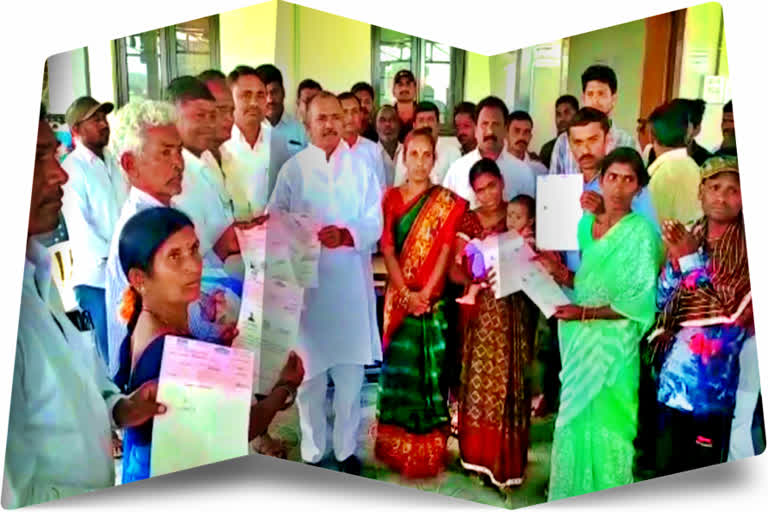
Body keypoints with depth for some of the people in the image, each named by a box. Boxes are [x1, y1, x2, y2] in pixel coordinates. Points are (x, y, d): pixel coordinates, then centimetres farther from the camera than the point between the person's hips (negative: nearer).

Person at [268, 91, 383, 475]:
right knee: (310, 372, 8)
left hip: (351, 282, 1)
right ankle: (312, 452, 26)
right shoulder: (293, 168, 3)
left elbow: (375, 223, -1)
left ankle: (346, 448, 28)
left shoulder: (361, 166, 6)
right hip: (307, 281, -1)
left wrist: (347, 235, -19)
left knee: (350, 370, 10)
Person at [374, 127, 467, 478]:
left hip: (433, 299, -1)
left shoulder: (448, 202, 4)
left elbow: (445, 251, -4)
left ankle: (429, 449, 14)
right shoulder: (391, 198, 8)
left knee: (431, 366, 3)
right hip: (399, 296, 1)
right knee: (398, 364, 6)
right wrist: (406, 293, -11)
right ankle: (395, 446, 19)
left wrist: (425, 294, -14)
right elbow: (387, 248, 0)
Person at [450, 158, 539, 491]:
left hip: (515, 311, 0)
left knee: (509, 381, 3)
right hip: (481, 310, 1)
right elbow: (454, 270, -3)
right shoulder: (468, 222, 2)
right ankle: (479, 451, 19)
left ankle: (505, 458, 17)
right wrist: (473, 278, -23)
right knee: (480, 377, 3)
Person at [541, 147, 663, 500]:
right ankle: (573, 493, 34)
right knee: (573, 418, 15)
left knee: (606, 425, 4)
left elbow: (641, 302, -15)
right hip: (579, 339, 6)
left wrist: (585, 312, -21)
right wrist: (559, 275, -2)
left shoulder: (642, 232, -11)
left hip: (614, 343, -6)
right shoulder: (586, 223, 7)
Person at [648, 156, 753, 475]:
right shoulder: (686, 239, 8)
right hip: (674, 368, 4)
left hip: (715, 376, -4)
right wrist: (674, 261, -12)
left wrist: (691, 259, -17)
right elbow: (661, 301, 6)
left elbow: (733, 310, -15)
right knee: (666, 464, 13)